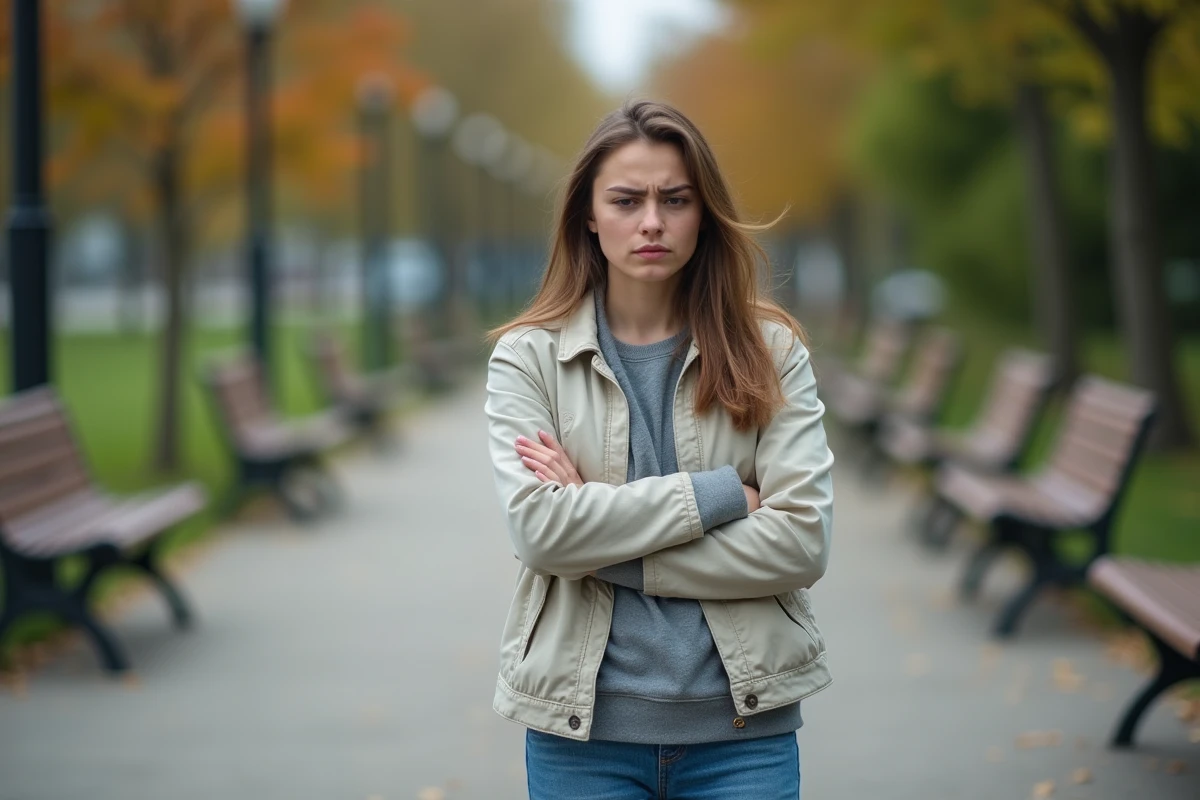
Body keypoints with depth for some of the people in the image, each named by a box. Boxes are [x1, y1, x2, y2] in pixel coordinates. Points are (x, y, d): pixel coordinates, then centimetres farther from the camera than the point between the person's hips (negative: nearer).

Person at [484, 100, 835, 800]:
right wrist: (718, 495, -15)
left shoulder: (771, 350, 1)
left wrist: (606, 548, -13)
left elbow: (803, 541, -10)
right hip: (583, 724, 0)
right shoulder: (529, 356, 0)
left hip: (744, 725, 0)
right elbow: (539, 530, -13)